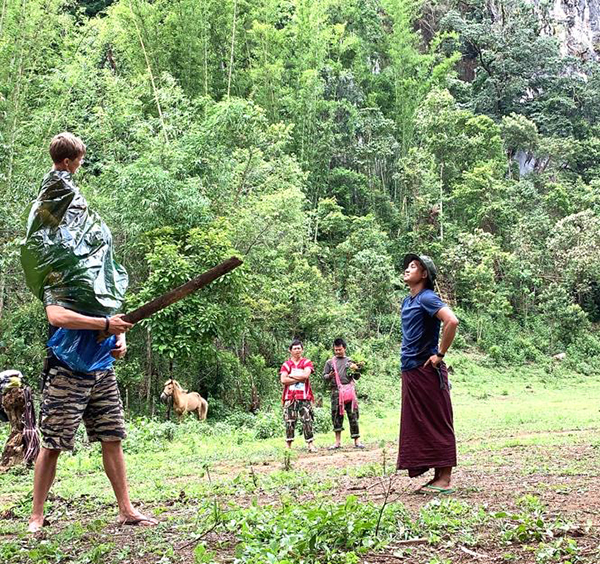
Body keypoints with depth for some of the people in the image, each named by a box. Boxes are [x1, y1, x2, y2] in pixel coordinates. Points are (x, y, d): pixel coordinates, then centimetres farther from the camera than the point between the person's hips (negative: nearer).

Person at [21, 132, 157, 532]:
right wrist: (106, 324, -27)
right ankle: (36, 517, 9)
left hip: (102, 369, 7)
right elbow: (56, 316, -25)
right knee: (53, 444, -2)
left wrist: (121, 339, 1)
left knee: (113, 439, 8)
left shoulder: (102, 281, 16)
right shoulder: (57, 281, -7)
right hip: (68, 371, -7)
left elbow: (116, 318, 22)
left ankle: (126, 510, 14)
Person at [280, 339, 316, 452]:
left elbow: (305, 375, -10)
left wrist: (291, 375, -3)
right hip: (290, 397, 1)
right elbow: (283, 380, -5)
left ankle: (310, 444, 0)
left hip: (304, 397, -1)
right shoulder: (286, 364, 9)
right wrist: (299, 379, -7)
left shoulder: (307, 363, 8)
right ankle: (288, 446, 5)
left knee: (307, 421, -4)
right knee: (289, 422, 1)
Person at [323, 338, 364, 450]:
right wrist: (329, 376, -9)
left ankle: (357, 441, -1)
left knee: (353, 415, -3)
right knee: (336, 415, 1)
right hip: (336, 391, 1)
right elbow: (324, 376, 12)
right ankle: (338, 441, 8)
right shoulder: (330, 362, 12)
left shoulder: (350, 361, 12)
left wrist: (356, 370, -8)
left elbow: (357, 377, 12)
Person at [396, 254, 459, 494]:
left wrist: (440, 354, -20)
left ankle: (445, 479, 1)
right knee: (418, 426, 10)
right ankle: (437, 477, 17)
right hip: (410, 371, 9)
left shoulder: (427, 298, -11)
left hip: (427, 372, -9)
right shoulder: (407, 301, 15)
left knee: (437, 425, -4)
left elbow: (452, 321, -26)